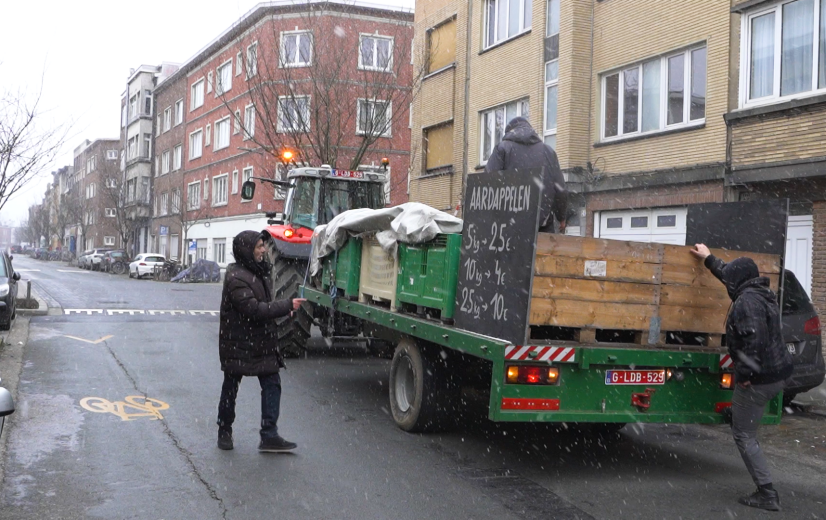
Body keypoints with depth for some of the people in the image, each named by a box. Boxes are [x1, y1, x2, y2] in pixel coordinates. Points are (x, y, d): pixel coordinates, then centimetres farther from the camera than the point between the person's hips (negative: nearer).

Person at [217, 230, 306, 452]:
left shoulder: (258, 271, 10)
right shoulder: (236, 277, -20)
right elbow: (254, 309, -27)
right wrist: (287, 306, -24)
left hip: (261, 342, 8)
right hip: (237, 343, -8)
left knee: (272, 384, 0)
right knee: (230, 387, 10)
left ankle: (269, 436, 3)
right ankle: (224, 432, 27)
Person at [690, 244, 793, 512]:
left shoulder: (746, 301, -18)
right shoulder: (762, 294, 14)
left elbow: (754, 339, -31)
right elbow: (730, 273, 31)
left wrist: (746, 373, -27)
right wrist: (708, 258, 43)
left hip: (758, 379, -10)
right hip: (776, 374, 10)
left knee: (744, 435, 0)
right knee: (745, 430, 24)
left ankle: (767, 494, 1)